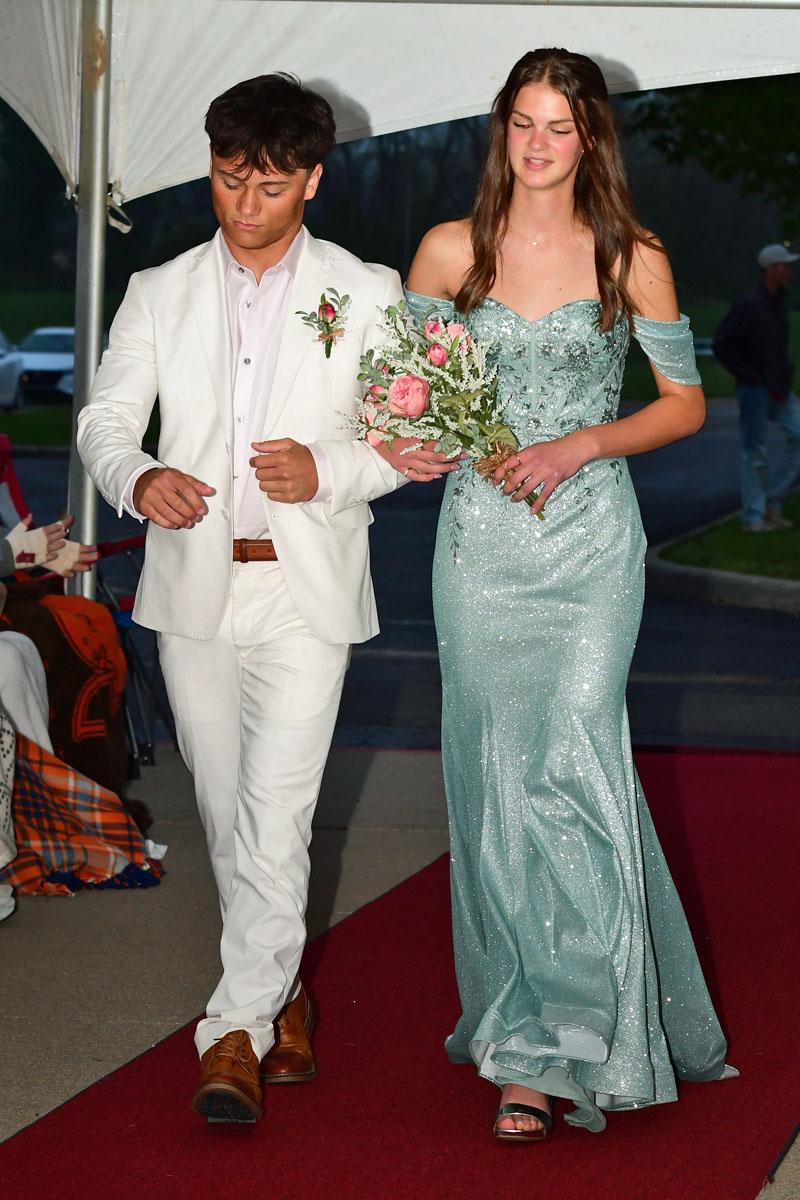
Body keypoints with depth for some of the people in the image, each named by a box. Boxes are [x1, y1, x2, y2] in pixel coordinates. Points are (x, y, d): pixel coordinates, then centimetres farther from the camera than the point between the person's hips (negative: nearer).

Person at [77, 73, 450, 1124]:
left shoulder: (365, 292, 3)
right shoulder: (159, 293, 9)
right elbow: (106, 419, 6)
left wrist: (328, 472, -15)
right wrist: (137, 477, -17)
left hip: (306, 589, -3)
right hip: (193, 587, 3)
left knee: (276, 817, -12)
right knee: (226, 816, 10)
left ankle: (237, 1032, -9)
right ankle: (280, 993, 27)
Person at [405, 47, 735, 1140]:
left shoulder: (633, 260, 2)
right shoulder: (449, 251, 6)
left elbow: (685, 401, 6)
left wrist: (580, 446, -9)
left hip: (588, 541, -2)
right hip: (482, 540, 2)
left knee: (569, 764, -13)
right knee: (495, 775, 2)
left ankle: (576, 1030, -4)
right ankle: (531, 1046, 15)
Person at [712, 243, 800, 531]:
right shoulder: (749, 304, -14)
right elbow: (722, 344, -15)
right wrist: (749, 374, -14)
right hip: (755, 389, -8)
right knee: (755, 453, -2)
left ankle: (773, 504, 8)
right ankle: (753, 517, 6)